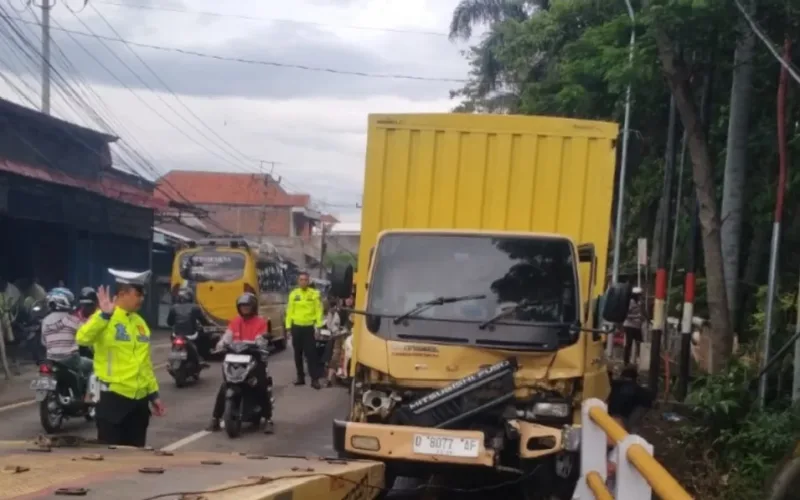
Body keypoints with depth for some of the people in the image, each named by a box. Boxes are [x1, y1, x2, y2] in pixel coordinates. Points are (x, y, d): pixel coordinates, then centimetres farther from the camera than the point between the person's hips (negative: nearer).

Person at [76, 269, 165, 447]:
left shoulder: (139, 322, 14)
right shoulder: (105, 319, -9)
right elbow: (83, 338, -29)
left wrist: (153, 393, 18)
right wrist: (104, 315, -40)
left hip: (139, 400, 7)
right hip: (113, 398, -7)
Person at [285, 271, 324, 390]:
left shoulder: (314, 294, -1)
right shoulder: (293, 294, 5)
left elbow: (318, 310, -2)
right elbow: (289, 310, 5)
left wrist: (318, 324, -8)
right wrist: (288, 325, 2)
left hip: (309, 327, -3)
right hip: (296, 327, 3)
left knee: (311, 353, -7)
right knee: (298, 353, 10)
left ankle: (315, 379, -8)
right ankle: (300, 377, 20)